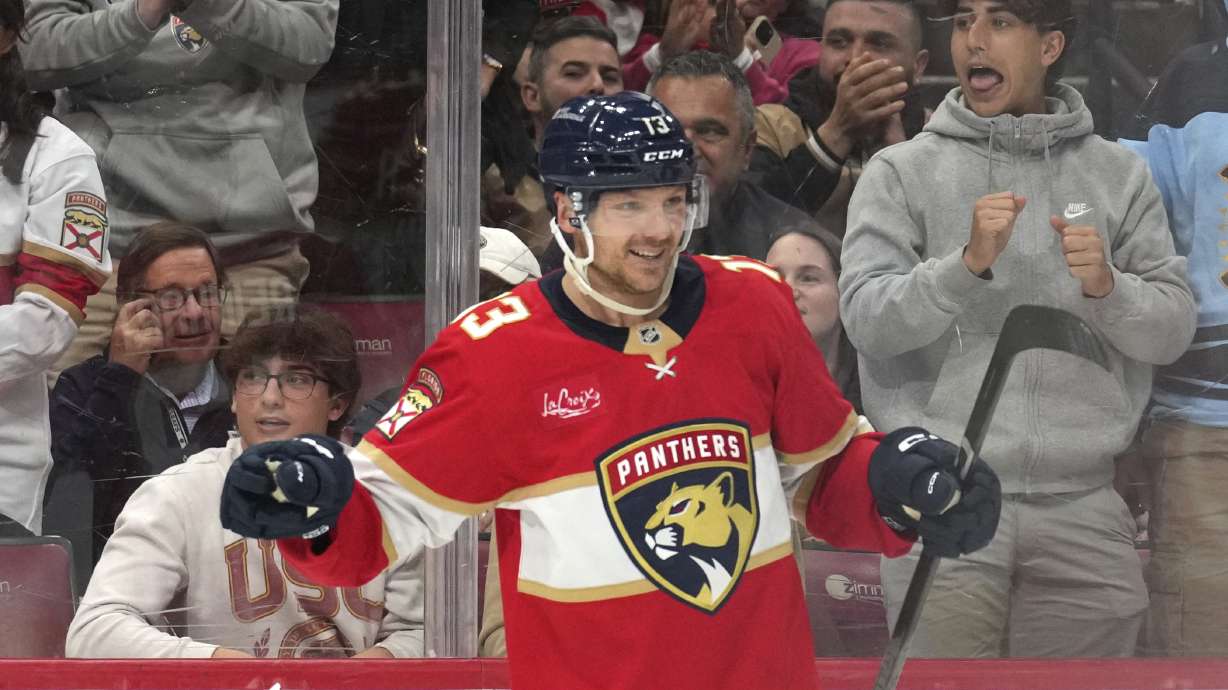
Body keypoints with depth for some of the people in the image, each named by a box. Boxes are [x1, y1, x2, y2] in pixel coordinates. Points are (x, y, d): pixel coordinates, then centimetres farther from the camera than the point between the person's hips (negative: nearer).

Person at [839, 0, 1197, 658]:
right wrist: (968, 263, -20)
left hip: (1081, 510, 2)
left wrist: (1107, 287, -12)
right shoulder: (901, 173, 6)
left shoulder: (1118, 175, 12)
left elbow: (1173, 327, 8)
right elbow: (866, 319, -6)